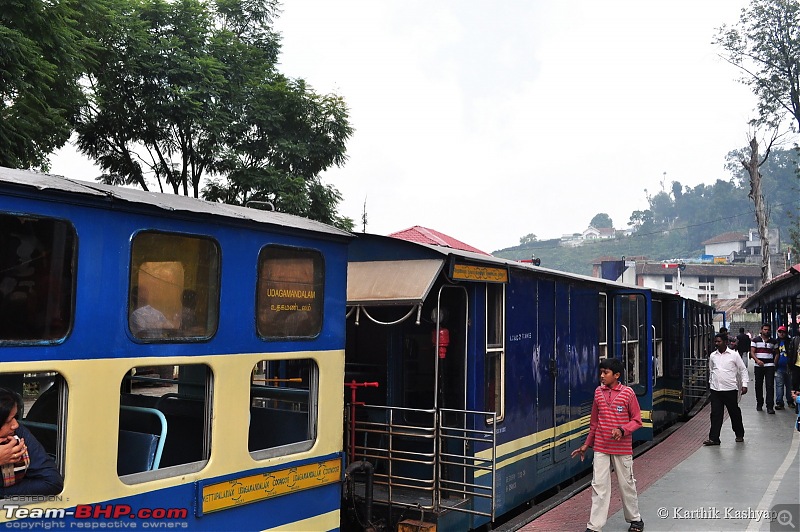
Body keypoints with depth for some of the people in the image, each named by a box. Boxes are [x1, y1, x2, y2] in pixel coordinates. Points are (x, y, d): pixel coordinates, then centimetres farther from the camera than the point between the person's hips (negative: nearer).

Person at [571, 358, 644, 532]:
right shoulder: (598, 392, 3)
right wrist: (586, 445, 13)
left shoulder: (627, 392, -9)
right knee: (599, 485, 2)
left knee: (627, 484, 11)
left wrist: (622, 430, -22)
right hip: (600, 448, 3)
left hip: (622, 449, -3)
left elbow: (636, 421, -4)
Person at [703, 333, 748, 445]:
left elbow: (743, 370, 3)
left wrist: (744, 384, -3)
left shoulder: (734, 355, -2)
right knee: (716, 414, -1)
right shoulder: (712, 356, 8)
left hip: (730, 389, -3)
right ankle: (713, 438, -1)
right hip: (715, 390, 3)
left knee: (735, 413, 10)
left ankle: (739, 435, 28)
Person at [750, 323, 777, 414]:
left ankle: (769, 407, -7)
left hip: (770, 366, 0)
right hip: (758, 366, 0)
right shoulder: (755, 340, 3)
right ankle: (759, 404, 23)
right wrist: (757, 360, -18)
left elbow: (776, 353, 13)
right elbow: (752, 352, -2)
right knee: (758, 386, 8)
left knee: (770, 386, -7)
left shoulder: (773, 341, 9)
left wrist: (775, 363, 1)